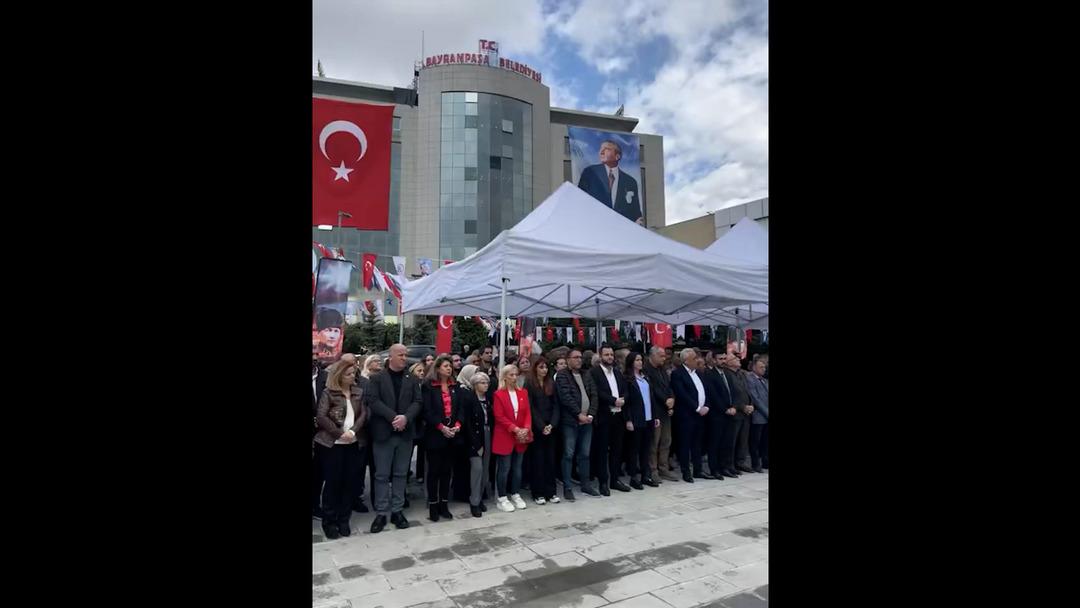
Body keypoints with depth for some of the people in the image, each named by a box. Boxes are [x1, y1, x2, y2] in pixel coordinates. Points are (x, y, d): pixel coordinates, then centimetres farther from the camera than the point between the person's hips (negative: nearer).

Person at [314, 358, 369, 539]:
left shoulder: (358, 392, 8)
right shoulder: (328, 393, -4)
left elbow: (363, 414, 2)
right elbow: (321, 417, -11)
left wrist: (352, 431, -14)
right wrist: (340, 433, -15)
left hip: (354, 443, 4)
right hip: (332, 443, -4)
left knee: (350, 481, 5)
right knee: (332, 481, 1)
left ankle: (343, 519, 18)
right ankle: (329, 521, 14)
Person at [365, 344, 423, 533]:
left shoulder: (412, 380, 7)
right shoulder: (377, 378, 0)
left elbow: (417, 402, 0)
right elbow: (373, 400, -11)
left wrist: (405, 417, -18)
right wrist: (393, 417, -20)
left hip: (405, 433, 2)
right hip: (383, 432, -2)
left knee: (400, 474, 10)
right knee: (382, 475, 4)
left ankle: (397, 510, 20)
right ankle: (381, 513, 13)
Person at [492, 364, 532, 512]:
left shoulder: (523, 393, 8)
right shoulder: (499, 394, -8)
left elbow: (528, 412, 5)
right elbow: (499, 416, -13)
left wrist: (526, 428, -12)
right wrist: (515, 429, -19)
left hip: (521, 437, 5)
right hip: (504, 437, -5)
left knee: (517, 467, 13)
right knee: (504, 468, 1)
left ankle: (515, 495, 25)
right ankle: (502, 498, 11)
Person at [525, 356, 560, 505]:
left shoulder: (551, 383, 9)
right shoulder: (529, 384, -4)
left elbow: (555, 405, 6)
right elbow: (530, 407, -8)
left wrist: (552, 424, -7)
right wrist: (541, 426, -13)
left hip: (550, 427, 4)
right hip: (536, 428, -4)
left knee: (550, 458, 6)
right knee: (537, 459, 1)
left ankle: (551, 491, 13)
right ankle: (538, 493, 9)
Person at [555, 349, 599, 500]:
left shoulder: (587, 376, 14)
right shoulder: (562, 376, -4)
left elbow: (594, 396, 7)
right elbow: (566, 397, -13)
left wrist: (590, 415, -6)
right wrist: (579, 414, -14)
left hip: (587, 421, 5)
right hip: (570, 421, -5)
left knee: (585, 454, 12)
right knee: (568, 454, 0)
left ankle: (585, 484, 24)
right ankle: (567, 487, 8)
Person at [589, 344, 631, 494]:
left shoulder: (618, 372, 15)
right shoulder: (594, 372, -6)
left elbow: (625, 390, 11)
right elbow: (597, 393, -16)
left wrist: (622, 400, -8)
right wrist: (614, 400, -18)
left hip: (618, 416, 6)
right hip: (603, 416, -6)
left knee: (617, 449, 12)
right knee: (602, 450, 2)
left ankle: (615, 479, 23)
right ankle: (603, 482, 11)